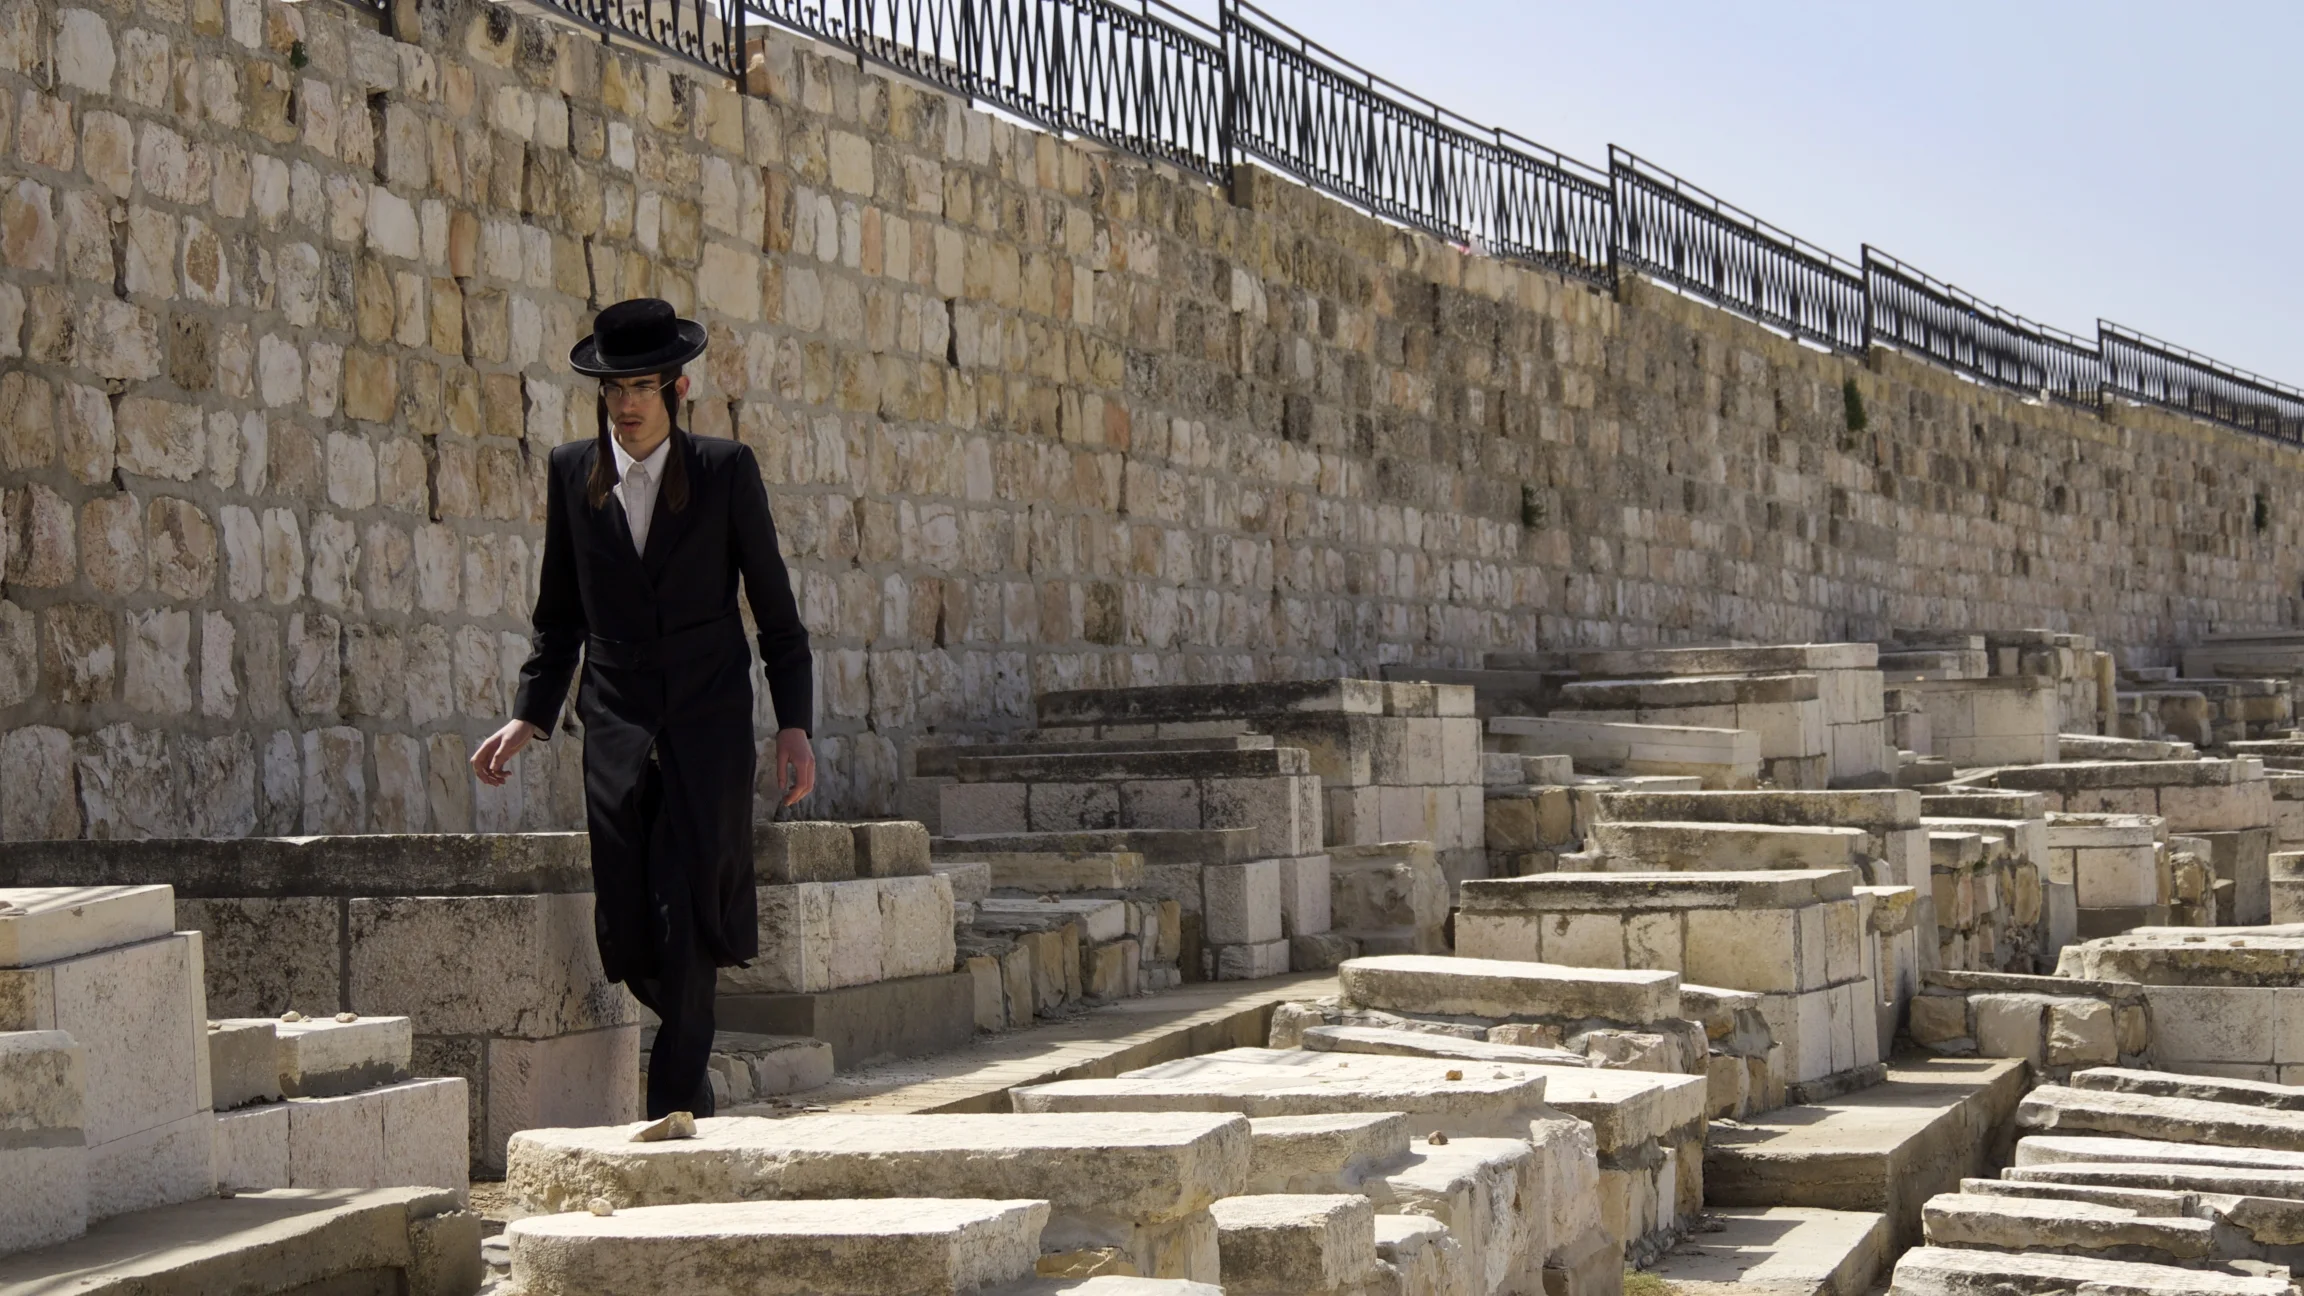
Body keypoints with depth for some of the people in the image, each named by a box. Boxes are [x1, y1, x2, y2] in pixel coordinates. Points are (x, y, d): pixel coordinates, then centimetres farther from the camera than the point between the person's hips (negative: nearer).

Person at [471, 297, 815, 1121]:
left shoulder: (726, 470, -1)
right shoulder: (572, 472, 6)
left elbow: (775, 607, 3)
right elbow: (560, 616, 14)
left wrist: (794, 726, -2)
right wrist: (529, 718, 6)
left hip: (709, 727, -2)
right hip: (616, 727, 2)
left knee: (686, 916, -12)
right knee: (626, 929, -1)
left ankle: (675, 1101, -1)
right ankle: (694, 1048, 29)